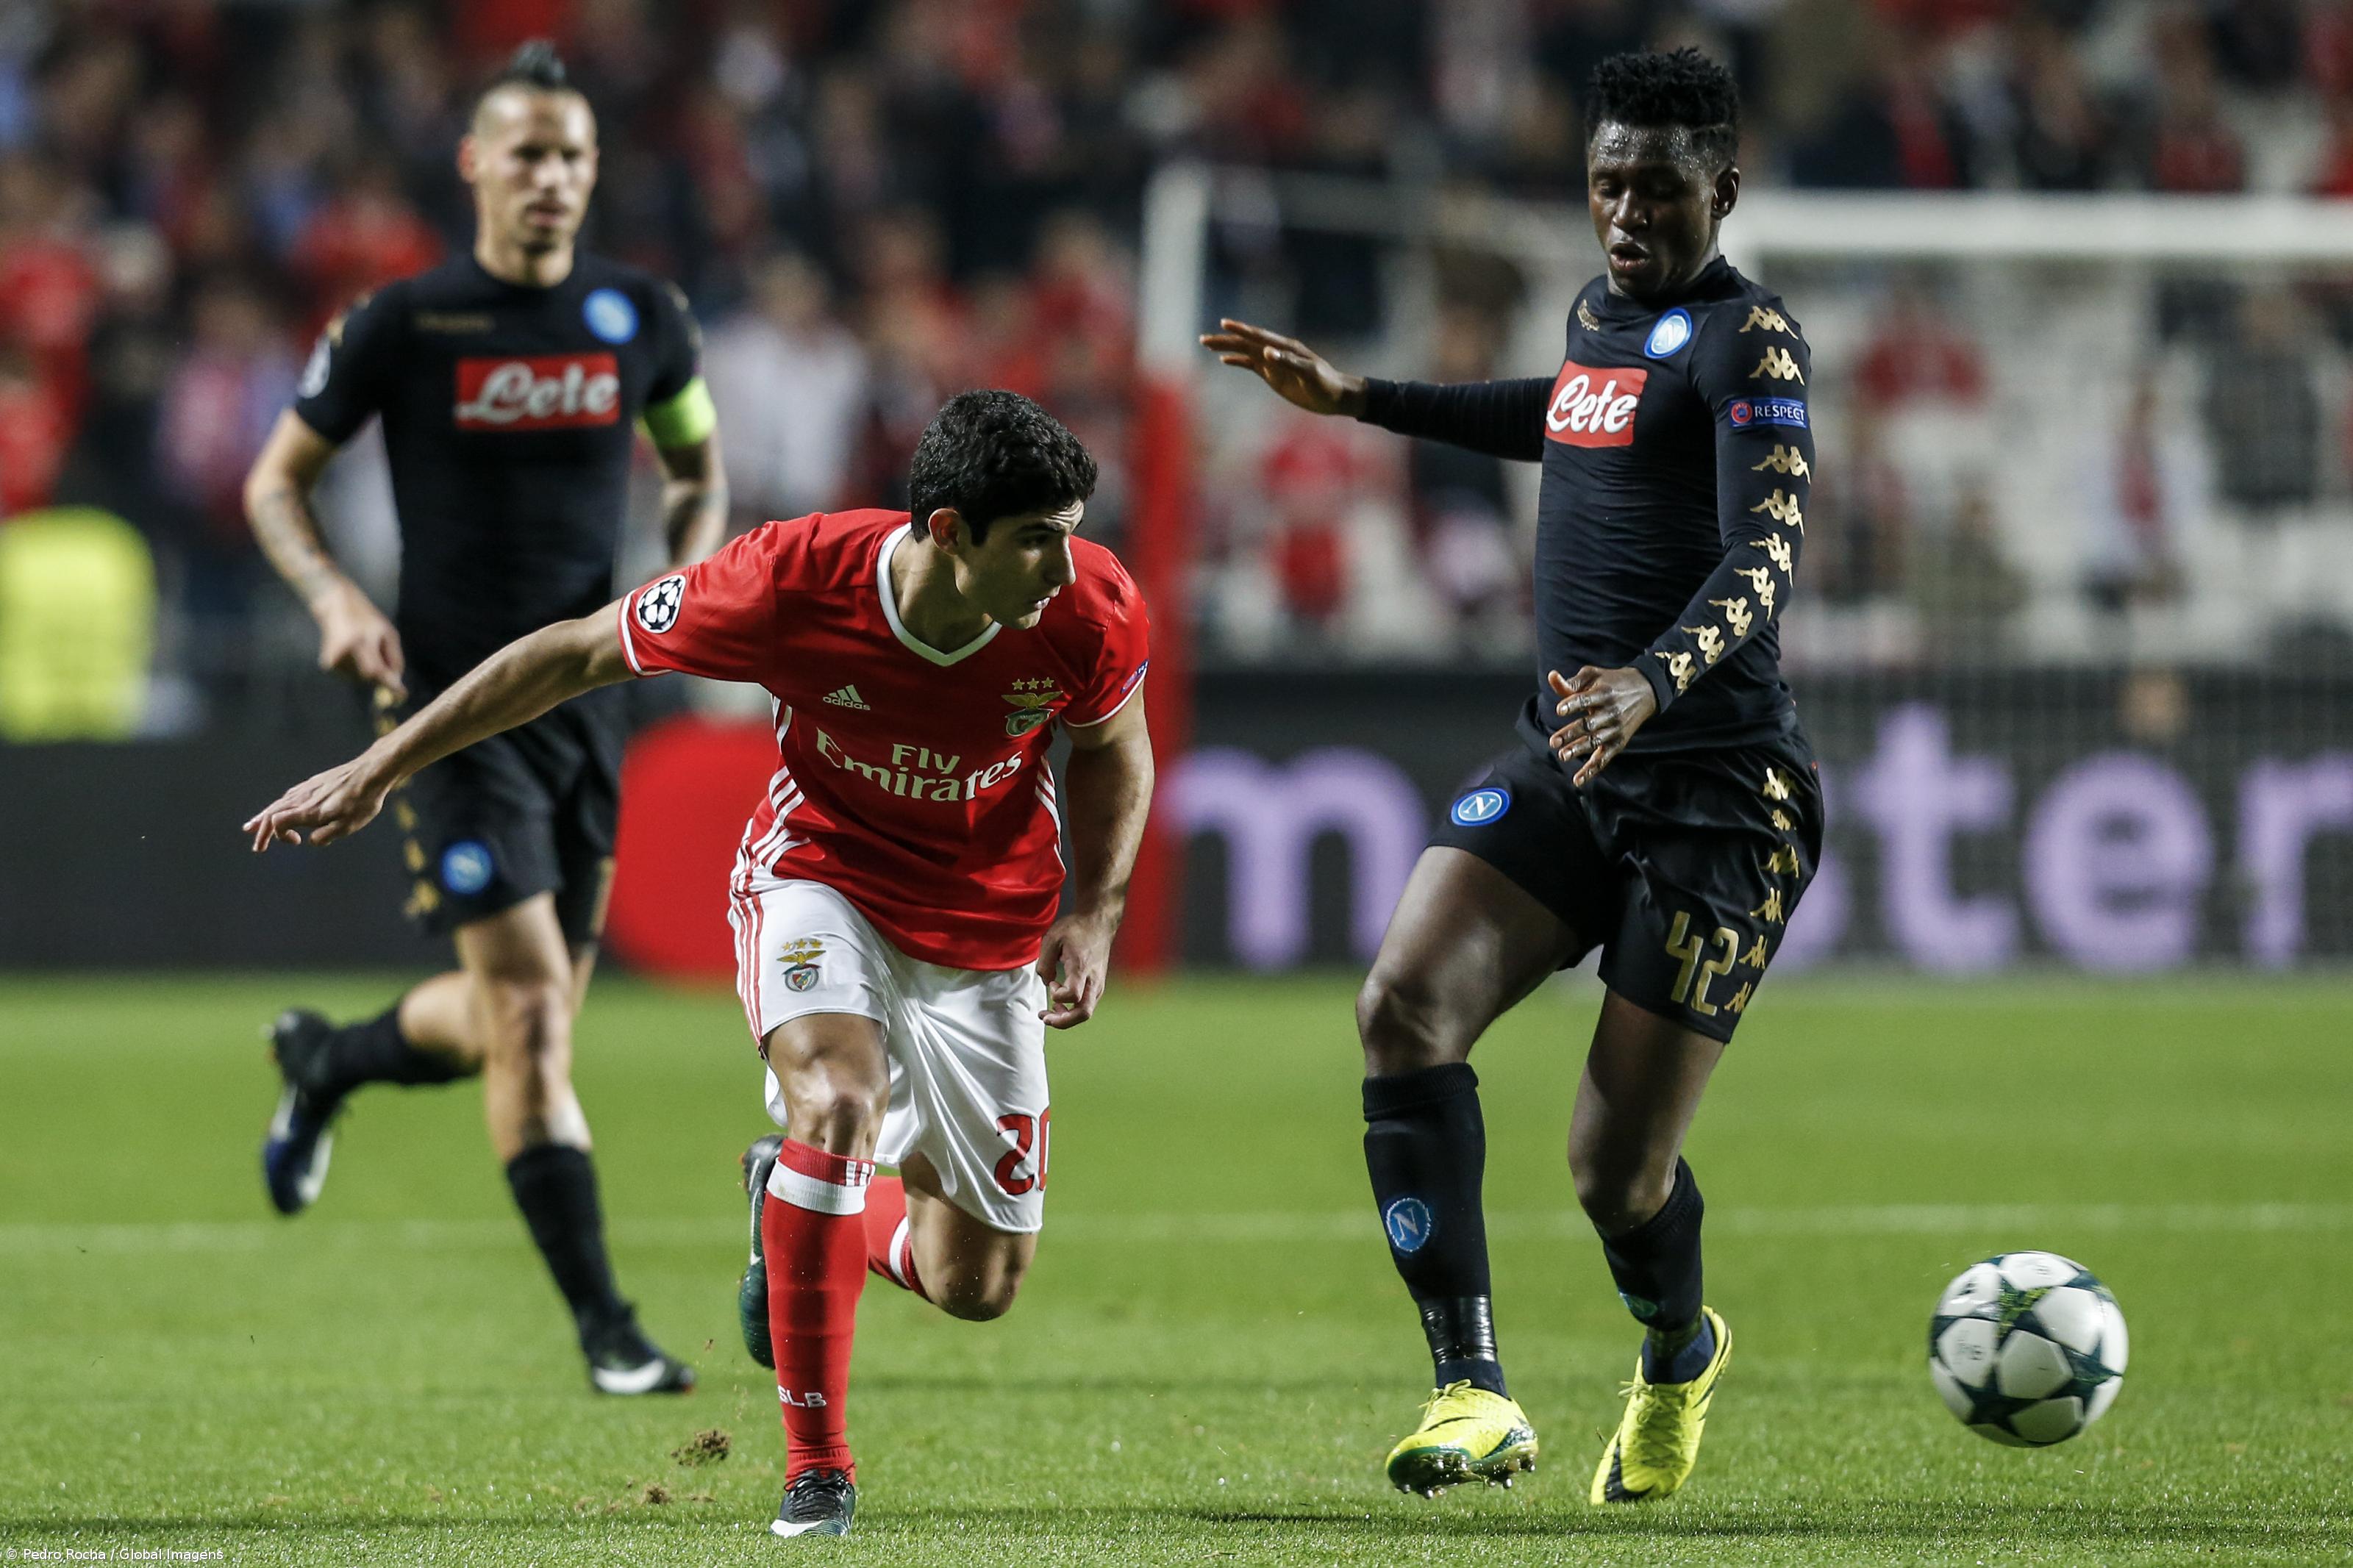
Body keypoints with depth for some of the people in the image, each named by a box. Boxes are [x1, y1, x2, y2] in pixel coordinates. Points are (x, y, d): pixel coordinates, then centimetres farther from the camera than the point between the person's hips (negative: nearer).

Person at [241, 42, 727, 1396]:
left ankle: (326, 1061, 43)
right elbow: (277, 482, 5)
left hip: (591, 706, 4)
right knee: (529, 1009, -13)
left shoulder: (644, 320, 3)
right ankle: (605, 1327, -10)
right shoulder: (401, 327, -6)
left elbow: (698, 470, 20)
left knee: (517, 1022, 12)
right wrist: (336, 597, -13)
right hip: (457, 706, -4)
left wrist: (694, 571, -1)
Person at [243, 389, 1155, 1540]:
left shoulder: (1092, 612, -22)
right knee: (836, 1102, -34)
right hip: (822, 873, -2)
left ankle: (791, 1197, 37)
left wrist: (1091, 915, -12)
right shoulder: (795, 581, -29)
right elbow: (578, 655, -14)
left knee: (976, 1285, 2)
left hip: (985, 926, 3)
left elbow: (1114, 751, 2)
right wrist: (378, 769, -11)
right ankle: (817, 1466, -20)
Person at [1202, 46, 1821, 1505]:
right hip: (1566, 771, 7)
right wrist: (1363, 399, 39)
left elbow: (1767, 551, -26)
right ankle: (1476, 1392, -20)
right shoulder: (1602, 312, 13)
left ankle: (1679, 1356, 31)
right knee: (1405, 1000, -19)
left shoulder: (1749, 338, -11)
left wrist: (1654, 682, -43)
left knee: (1618, 1172, -6)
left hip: (1721, 792, -7)